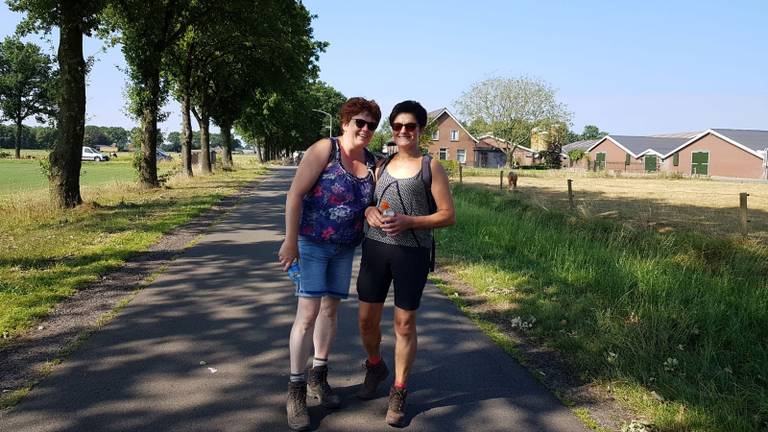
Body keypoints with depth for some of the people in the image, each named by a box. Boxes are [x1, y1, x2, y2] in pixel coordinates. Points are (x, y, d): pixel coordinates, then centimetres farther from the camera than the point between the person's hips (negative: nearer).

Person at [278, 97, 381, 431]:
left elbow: (371, 203, 15)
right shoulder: (324, 150, -14)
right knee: (308, 312, -8)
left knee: (330, 309, 13)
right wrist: (290, 241, -19)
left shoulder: (372, 162, 4)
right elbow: (294, 195, -16)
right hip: (311, 243, -6)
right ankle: (295, 391, 4)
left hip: (345, 248, 6)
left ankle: (318, 378, 28)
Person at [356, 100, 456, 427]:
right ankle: (375, 367, 40)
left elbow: (448, 215, -4)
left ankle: (398, 392, 20)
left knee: (405, 324, 3)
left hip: (412, 252, -4)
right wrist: (369, 212, -5)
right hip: (375, 248, 4)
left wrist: (408, 221, -17)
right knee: (367, 318, 10)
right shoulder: (382, 164, 11)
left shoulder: (431, 167, -1)